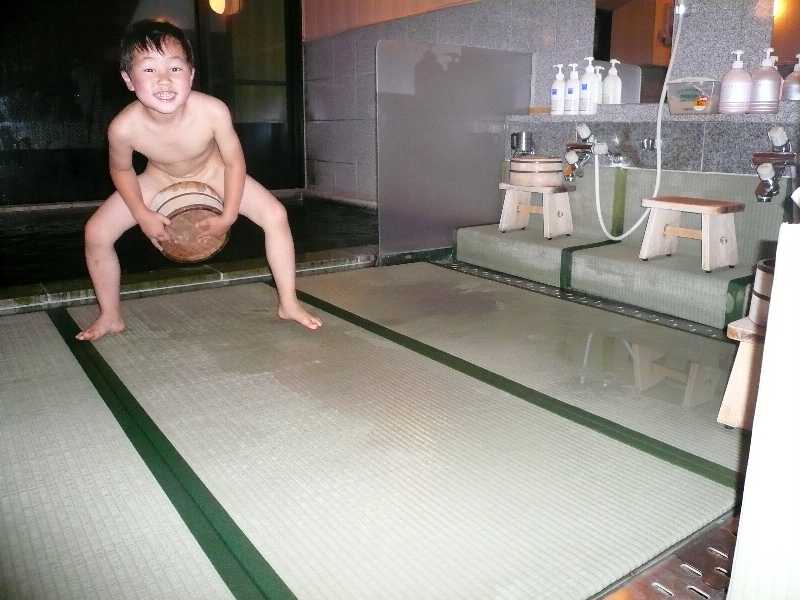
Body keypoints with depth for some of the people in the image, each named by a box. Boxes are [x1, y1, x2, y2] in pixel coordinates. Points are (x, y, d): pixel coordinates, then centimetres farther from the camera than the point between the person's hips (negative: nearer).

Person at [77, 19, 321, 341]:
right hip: (158, 179, 1)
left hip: (213, 173, -1)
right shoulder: (123, 127, -34)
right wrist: (143, 215, -13)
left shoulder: (212, 111, -37)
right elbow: (121, 170, -9)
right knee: (96, 233, -10)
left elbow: (234, 162, -20)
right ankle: (110, 316, 13)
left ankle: (288, 304, 0)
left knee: (275, 215, -17)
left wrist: (228, 217, -16)